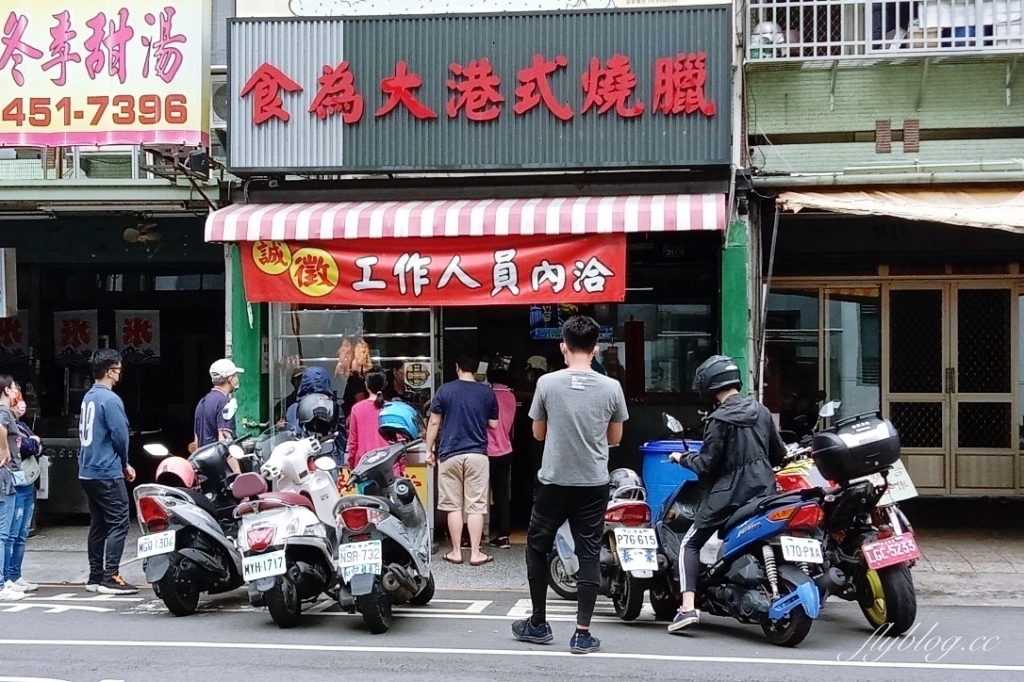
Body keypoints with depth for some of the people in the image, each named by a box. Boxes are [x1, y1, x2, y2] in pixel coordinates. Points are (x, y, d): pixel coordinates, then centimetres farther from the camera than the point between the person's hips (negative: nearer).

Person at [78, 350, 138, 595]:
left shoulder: (88, 397, 12)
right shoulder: (109, 399, -15)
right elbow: (120, 436, -18)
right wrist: (124, 464, 2)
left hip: (87, 471, 9)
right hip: (107, 473, -9)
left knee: (98, 524, 13)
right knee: (118, 524, -6)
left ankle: (95, 576, 16)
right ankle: (111, 577, -10)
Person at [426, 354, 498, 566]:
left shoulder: (445, 390, -1)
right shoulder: (487, 393, 2)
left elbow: (434, 423, 0)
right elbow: (493, 424, 9)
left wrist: (429, 450, 8)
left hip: (450, 454, 0)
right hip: (477, 455, 0)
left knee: (453, 505, 6)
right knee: (476, 506, 2)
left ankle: (456, 552, 7)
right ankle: (475, 553, 2)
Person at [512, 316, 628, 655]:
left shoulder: (547, 383, -7)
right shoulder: (611, 387, -4)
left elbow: (538, 433, 5)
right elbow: (615, 438, 7)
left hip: (554, 482, -1)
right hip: (594, 484, 1)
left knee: (537, 547, 15)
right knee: (589, 555, 4)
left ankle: (538, 624, 21)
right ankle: (582, 633, 3)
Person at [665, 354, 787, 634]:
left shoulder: (719, 419, -12)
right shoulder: (761, 411, 7)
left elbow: (706, 464, -12)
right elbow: (779, 453, 14)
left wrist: (683, 458, 6)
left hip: (728, 493, -6)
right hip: (763, 490, 6)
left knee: (690, 544, 3)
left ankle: (688, 606, -10)